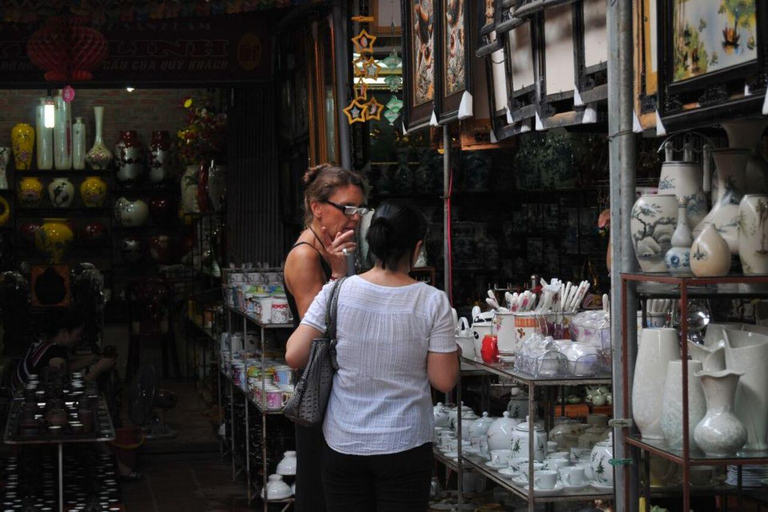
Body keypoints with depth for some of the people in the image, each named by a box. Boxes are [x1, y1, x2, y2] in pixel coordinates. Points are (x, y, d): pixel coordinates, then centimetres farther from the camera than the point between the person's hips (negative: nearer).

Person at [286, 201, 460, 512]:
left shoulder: (336, 292, -7)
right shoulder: (433, 302, -10)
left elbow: (294, 356, -6)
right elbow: (444, 381, -9)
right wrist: (451, 351, 12)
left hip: (343, 443, 2)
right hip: (404, 446, -1)